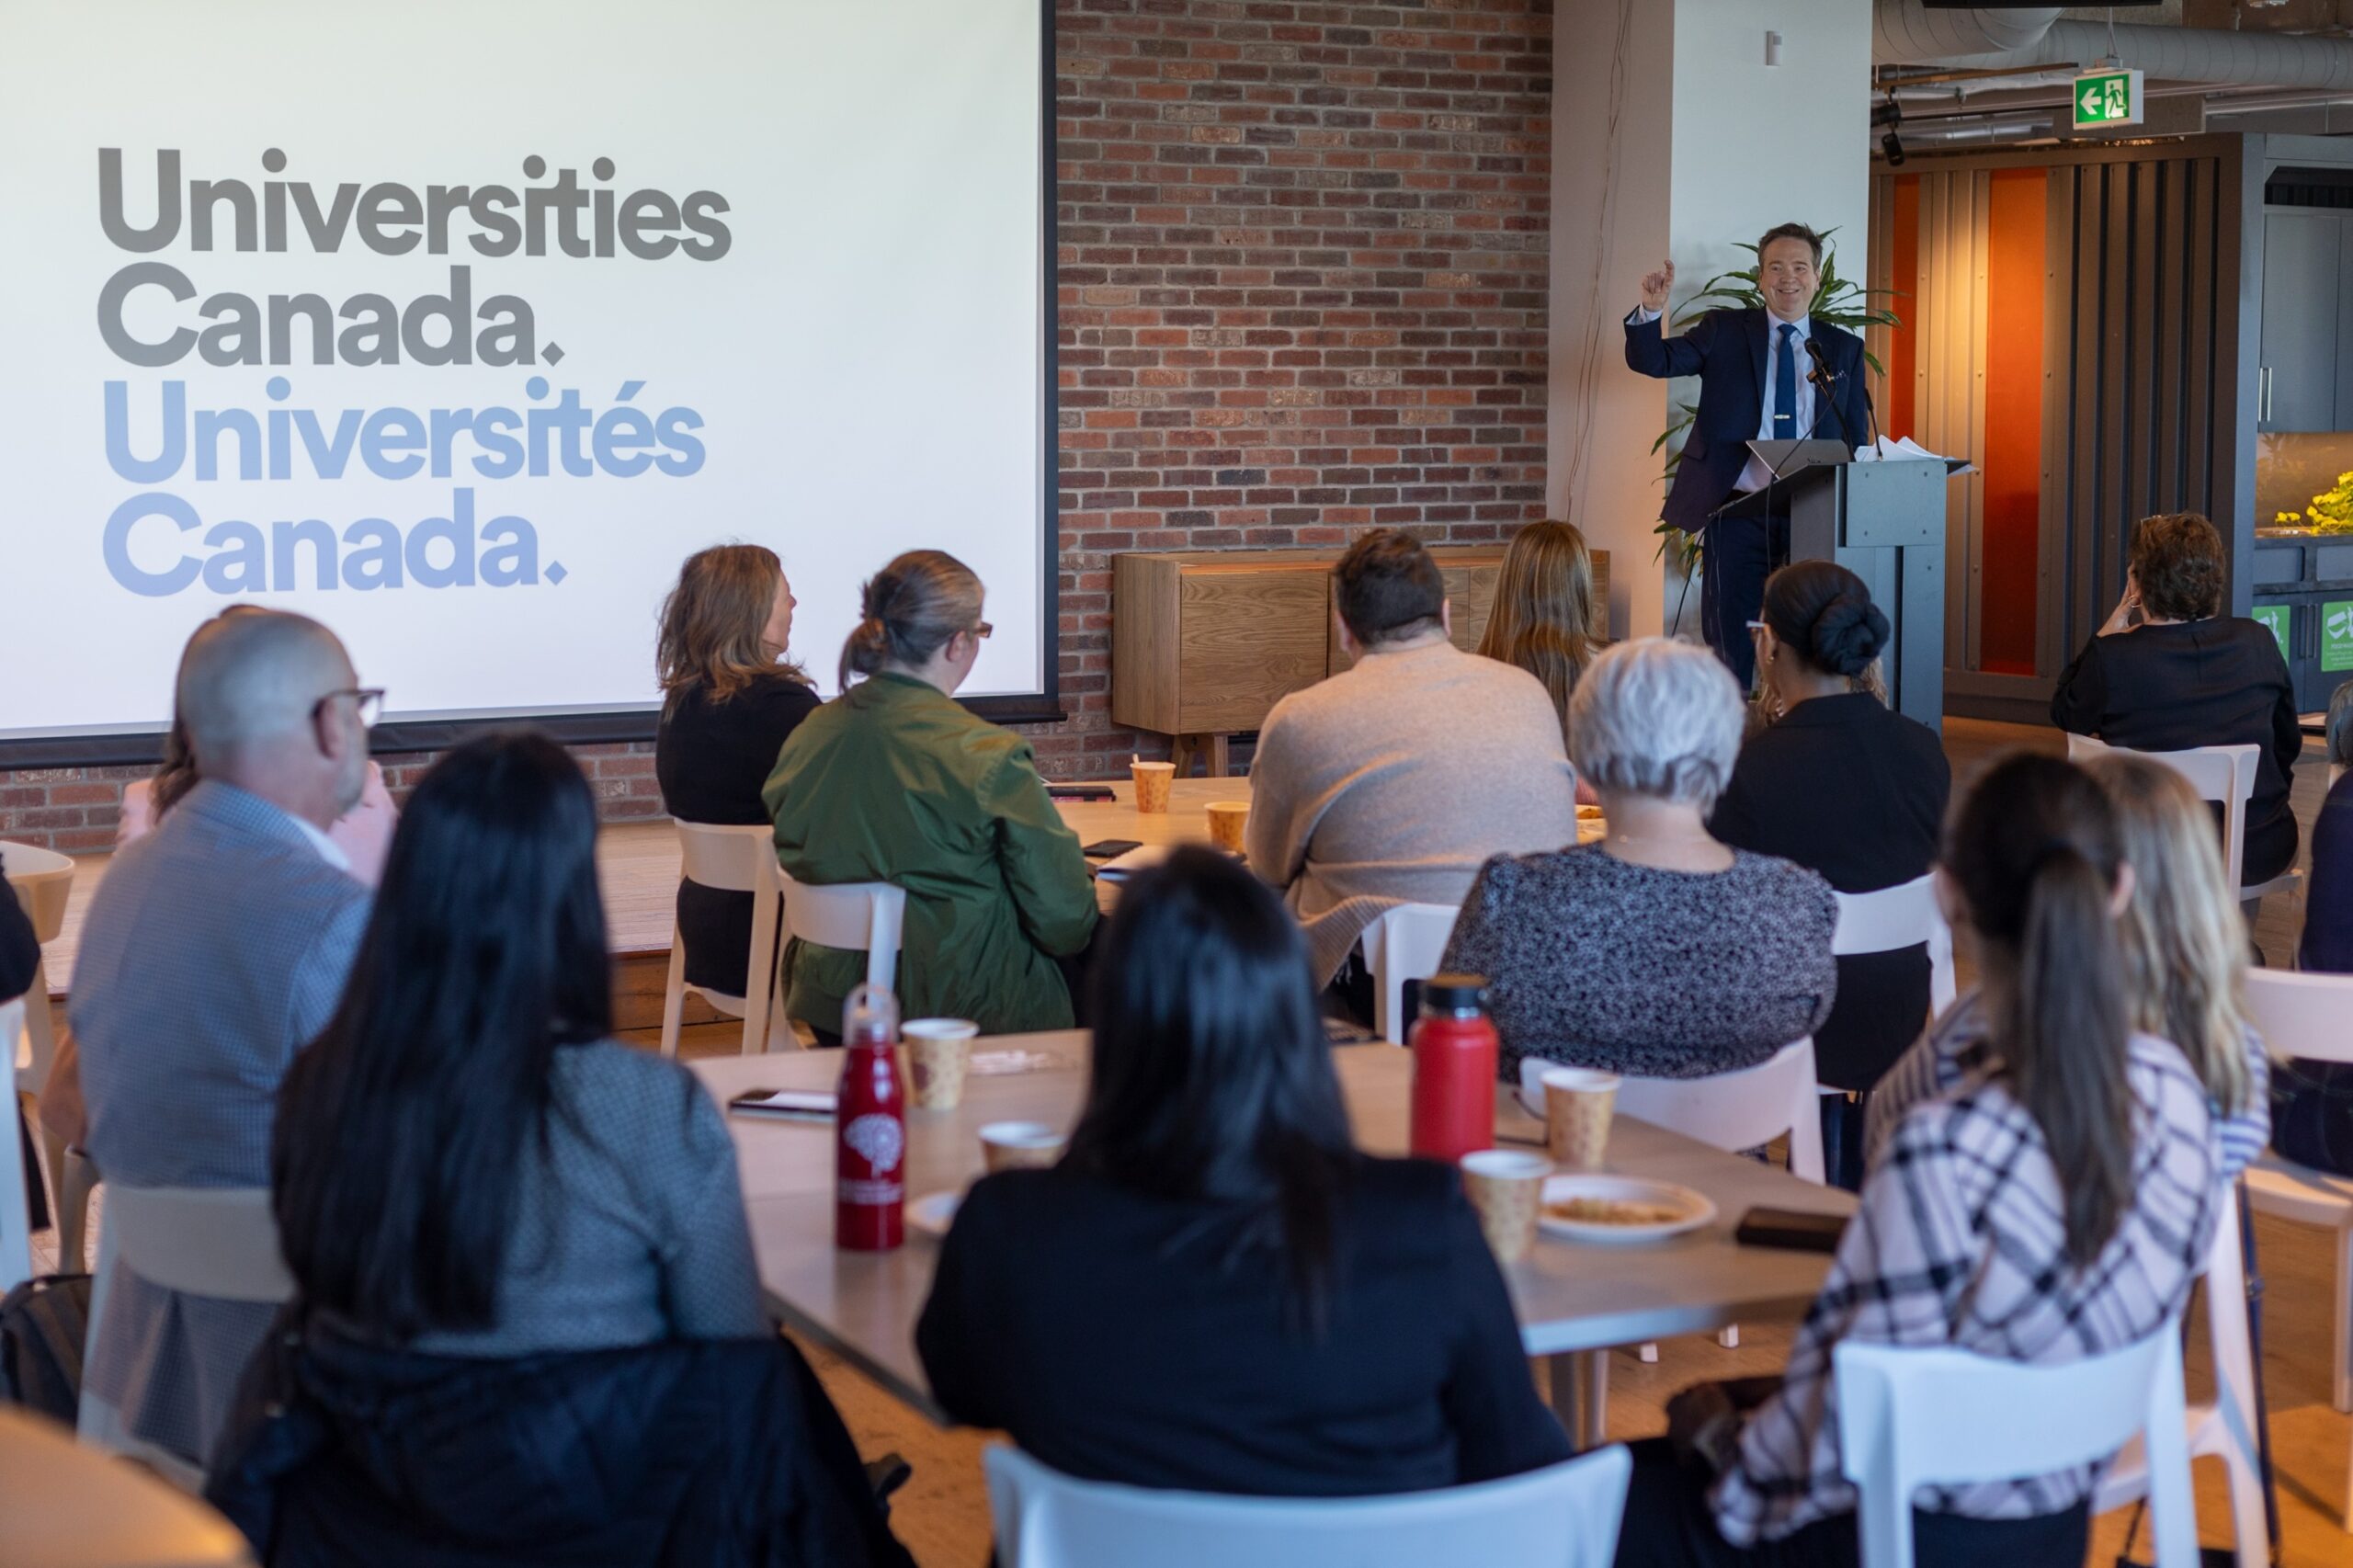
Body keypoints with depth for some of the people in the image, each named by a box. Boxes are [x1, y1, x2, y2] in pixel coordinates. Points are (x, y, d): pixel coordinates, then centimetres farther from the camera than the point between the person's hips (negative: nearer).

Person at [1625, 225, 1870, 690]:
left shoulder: (1844, 348, 11)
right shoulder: (1723, 331, 7)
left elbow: (1856, 437, 12)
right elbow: (1653, 361, -2)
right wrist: (1651, 310, -22)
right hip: (1737, 512, -2)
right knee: (1730, 647, 0)